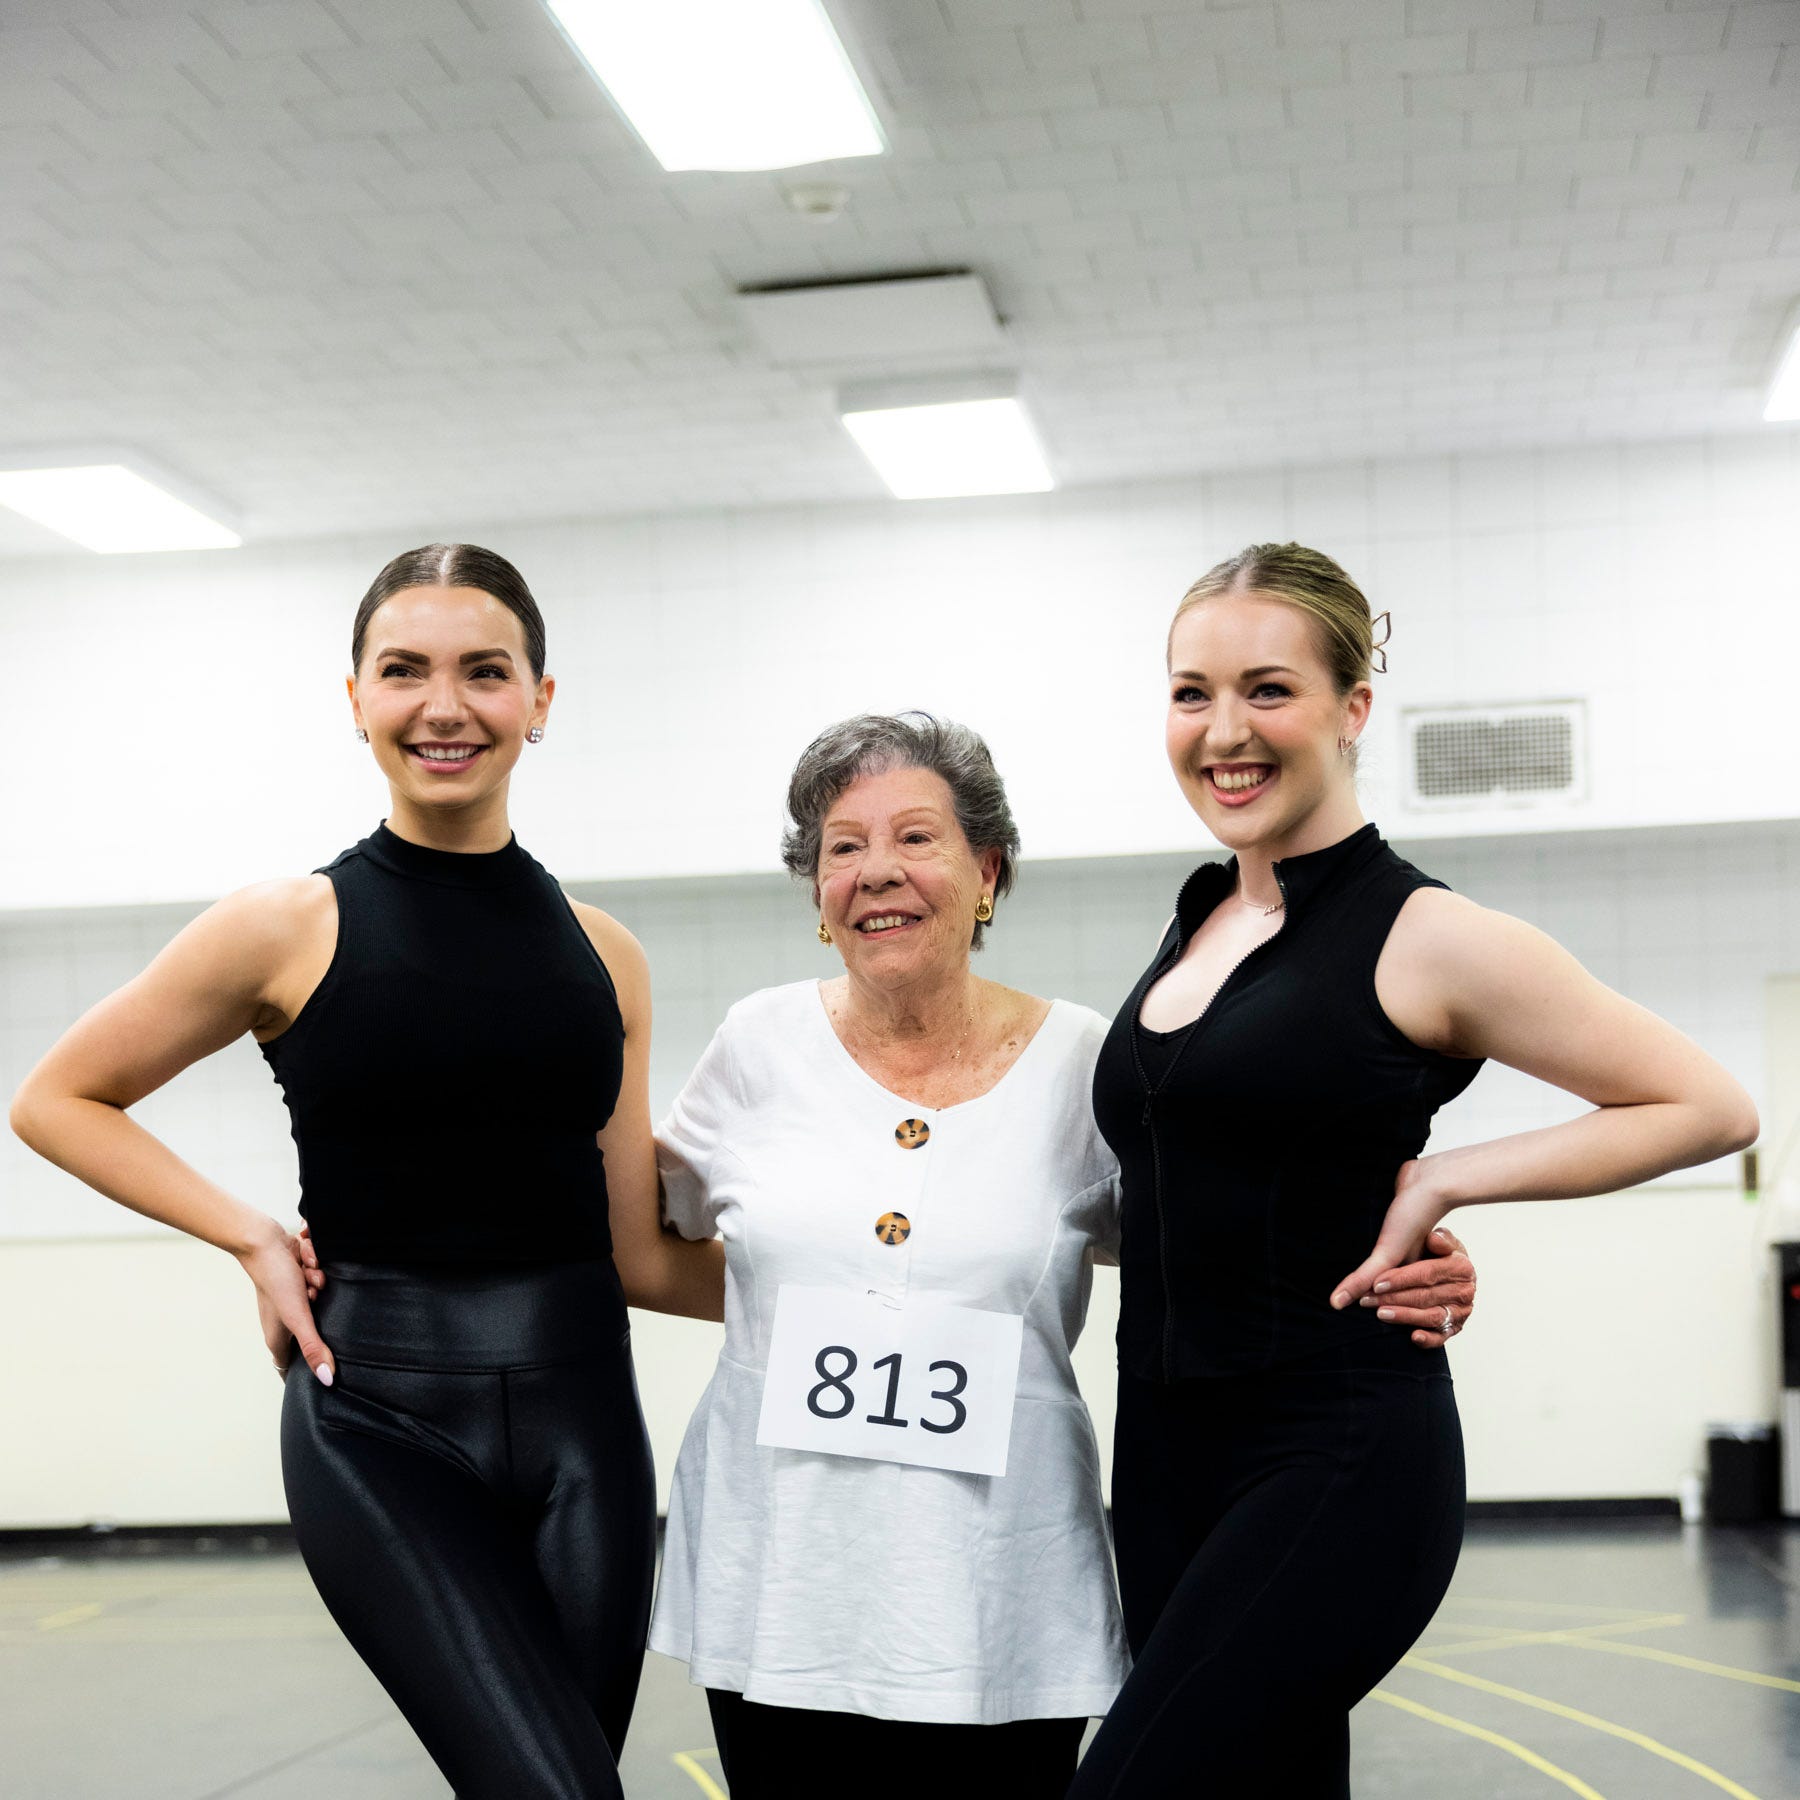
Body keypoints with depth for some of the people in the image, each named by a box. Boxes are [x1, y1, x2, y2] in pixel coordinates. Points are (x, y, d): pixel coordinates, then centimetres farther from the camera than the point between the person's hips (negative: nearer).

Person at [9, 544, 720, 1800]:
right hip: (378, 1420, -4)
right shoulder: (289, 930, -2)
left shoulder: (601, 952, 7)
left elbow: (635, 1251, 11)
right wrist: (252, 1237, -2)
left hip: (579, 1413, 4)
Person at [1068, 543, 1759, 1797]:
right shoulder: (1194, 928, 11)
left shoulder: (1423, 938, -9)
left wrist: (1441, 1184, -11)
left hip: (1337, 1463, -7)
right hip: (1165, 1459, 7)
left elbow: (1710, 1107, -7)